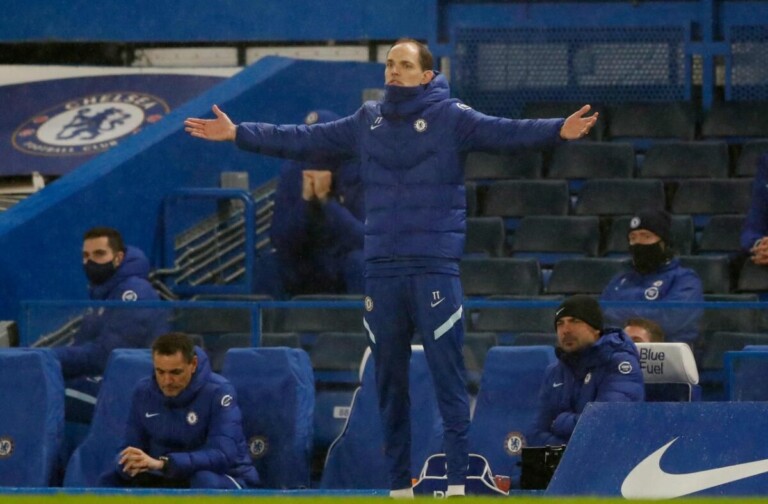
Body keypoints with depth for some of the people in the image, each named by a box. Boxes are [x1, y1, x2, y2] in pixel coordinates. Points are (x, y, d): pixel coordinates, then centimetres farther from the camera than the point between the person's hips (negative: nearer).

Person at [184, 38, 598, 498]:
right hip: (381, 269, 5)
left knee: (448, 374, -8)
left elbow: (506, 133, -15)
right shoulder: (368, 121, 12)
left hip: (436, 268, -5)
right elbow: (303, 140, 19)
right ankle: (399, 485, 16)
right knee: (389, 379, 9)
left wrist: (558, 131, -32)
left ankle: (458, 481, -8)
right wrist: (237, 133, 20)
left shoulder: (451, 118, -2)